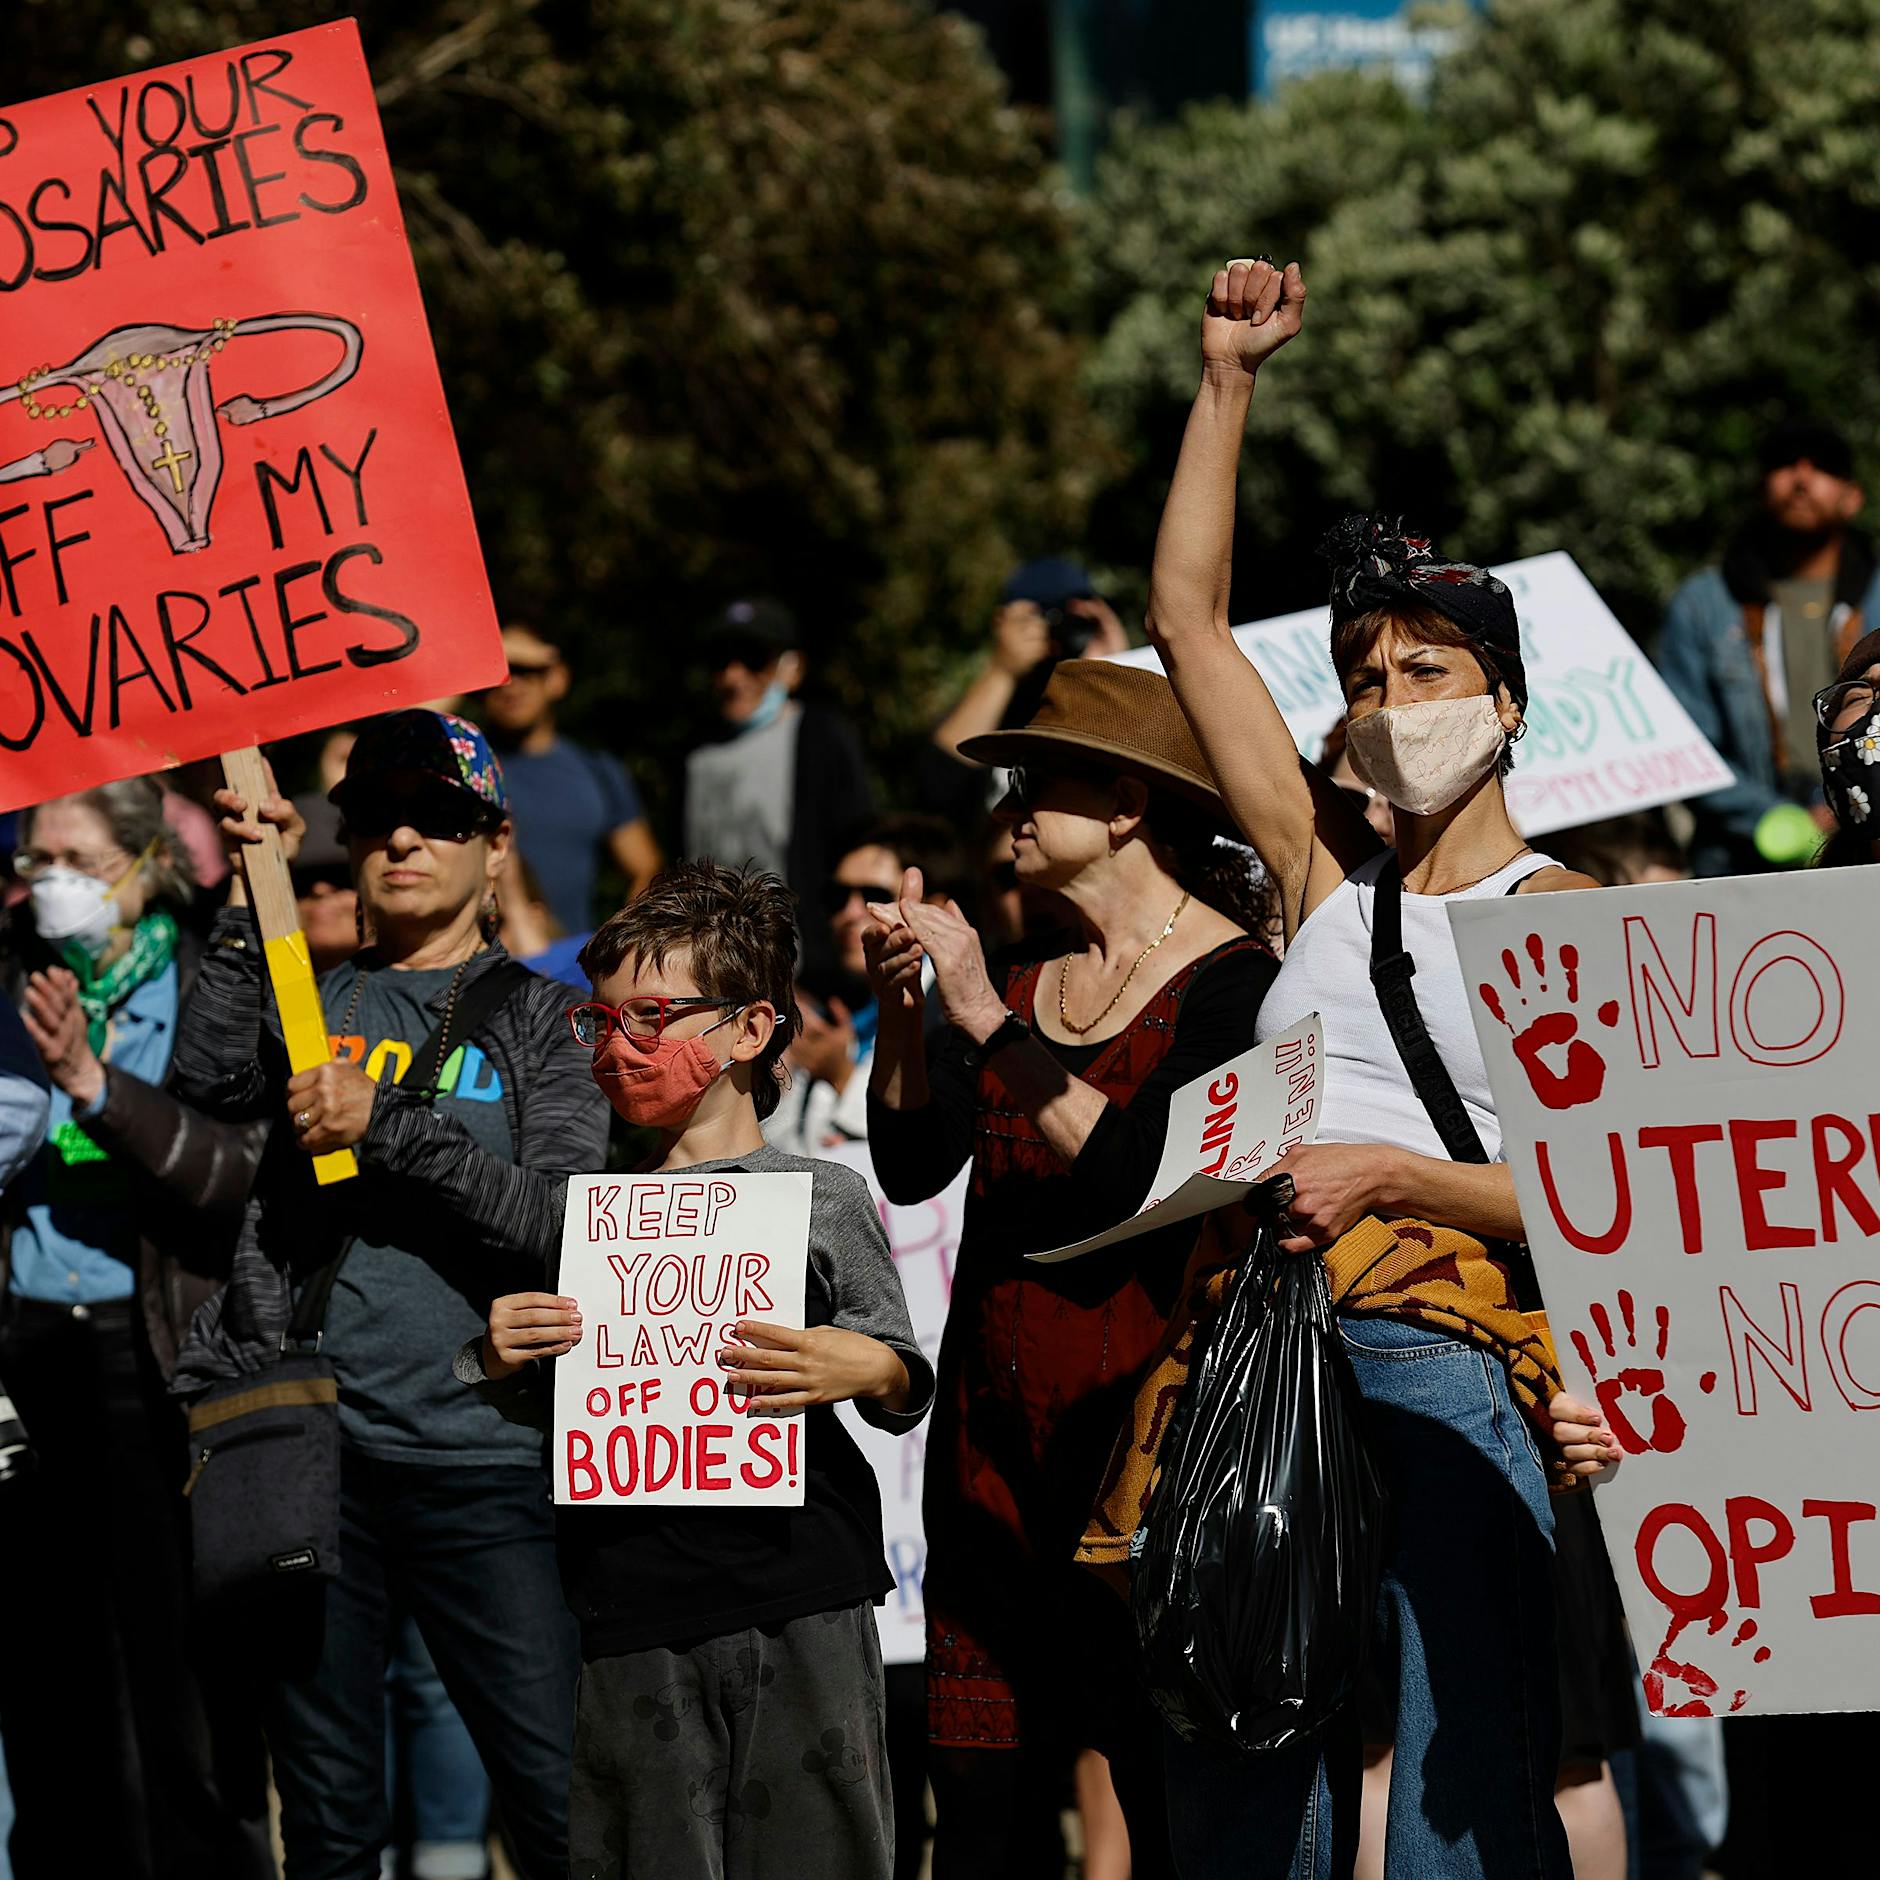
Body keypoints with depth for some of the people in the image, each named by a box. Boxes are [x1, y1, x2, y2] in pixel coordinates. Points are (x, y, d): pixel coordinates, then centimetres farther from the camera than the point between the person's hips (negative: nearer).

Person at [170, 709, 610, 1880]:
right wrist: (254, 899, -11)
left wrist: (385, 1124, -12)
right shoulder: (308, 1001, 14)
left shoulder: (540, 1017, 8)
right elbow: (211, 1081, -7)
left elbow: (563, 1221, -6)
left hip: (483, 1457, -2)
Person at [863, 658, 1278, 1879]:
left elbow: (1150, 1180, -17)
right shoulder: (1028, 985, 16)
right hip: (996, 1426, 6)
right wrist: (902, 1010, -6)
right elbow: (912, 1166, 8)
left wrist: (990, 1023, -16)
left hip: (1144, 1404, -6)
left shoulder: (1232, 979, -4)